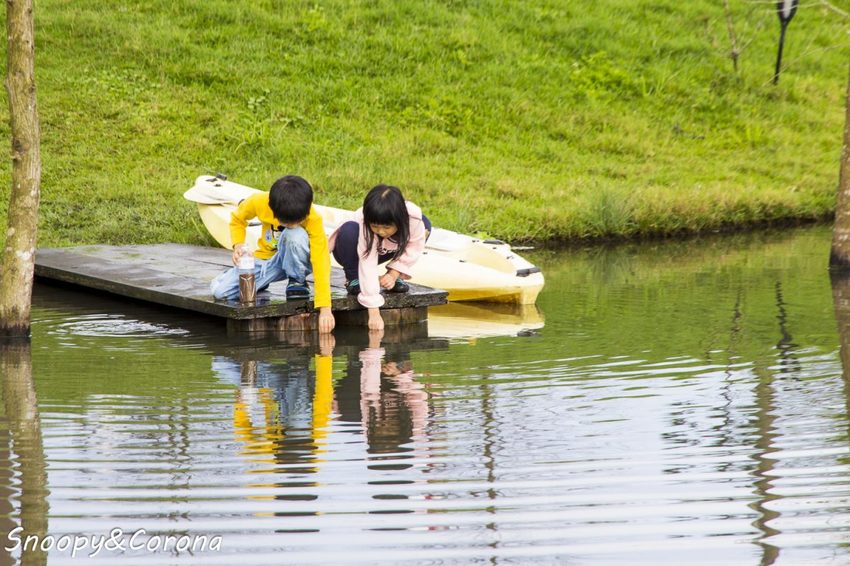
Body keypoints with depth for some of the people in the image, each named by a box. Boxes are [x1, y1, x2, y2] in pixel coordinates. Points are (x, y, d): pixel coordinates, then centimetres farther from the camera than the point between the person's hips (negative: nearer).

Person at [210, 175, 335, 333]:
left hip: (295, 261, -3)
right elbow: (237, 219, 1)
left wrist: (325, 308, -43)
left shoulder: (313, 219, -29)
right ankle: (262, 282, 15)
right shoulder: (259, 202, -22)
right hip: (266, 260, 3)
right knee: (220, 291, -16)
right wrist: (238, 245, -20)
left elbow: (321, 262, -35)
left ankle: (297, 282, -11)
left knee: (296, 235, -38)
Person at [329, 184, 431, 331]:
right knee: (349, 229, -38)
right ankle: (353, 279, -11)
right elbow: (368, 266, -43)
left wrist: (394, 273, -26)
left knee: (425, 223, -14)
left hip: (381, 252, 4)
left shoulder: (414, 218, -32)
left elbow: (415, 247, -16)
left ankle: (392, 278, -4)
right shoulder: (364, 226, -40)